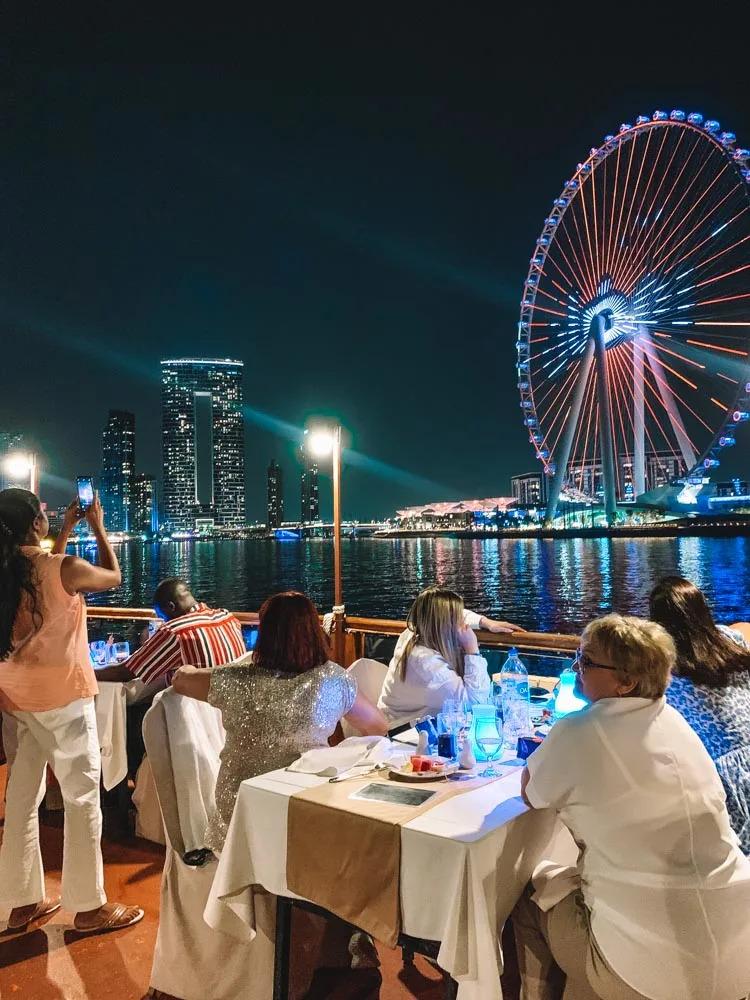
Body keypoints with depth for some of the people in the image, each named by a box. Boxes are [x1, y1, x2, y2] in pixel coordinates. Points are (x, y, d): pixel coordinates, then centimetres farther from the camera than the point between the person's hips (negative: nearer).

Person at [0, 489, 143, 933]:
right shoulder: (65, 569, -19)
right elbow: (114, 577, 0)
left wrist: (67, 530, 26)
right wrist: (98, 527, 9)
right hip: (61, 695, -7)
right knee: (83, 795, 3)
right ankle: (89, 906, 13)